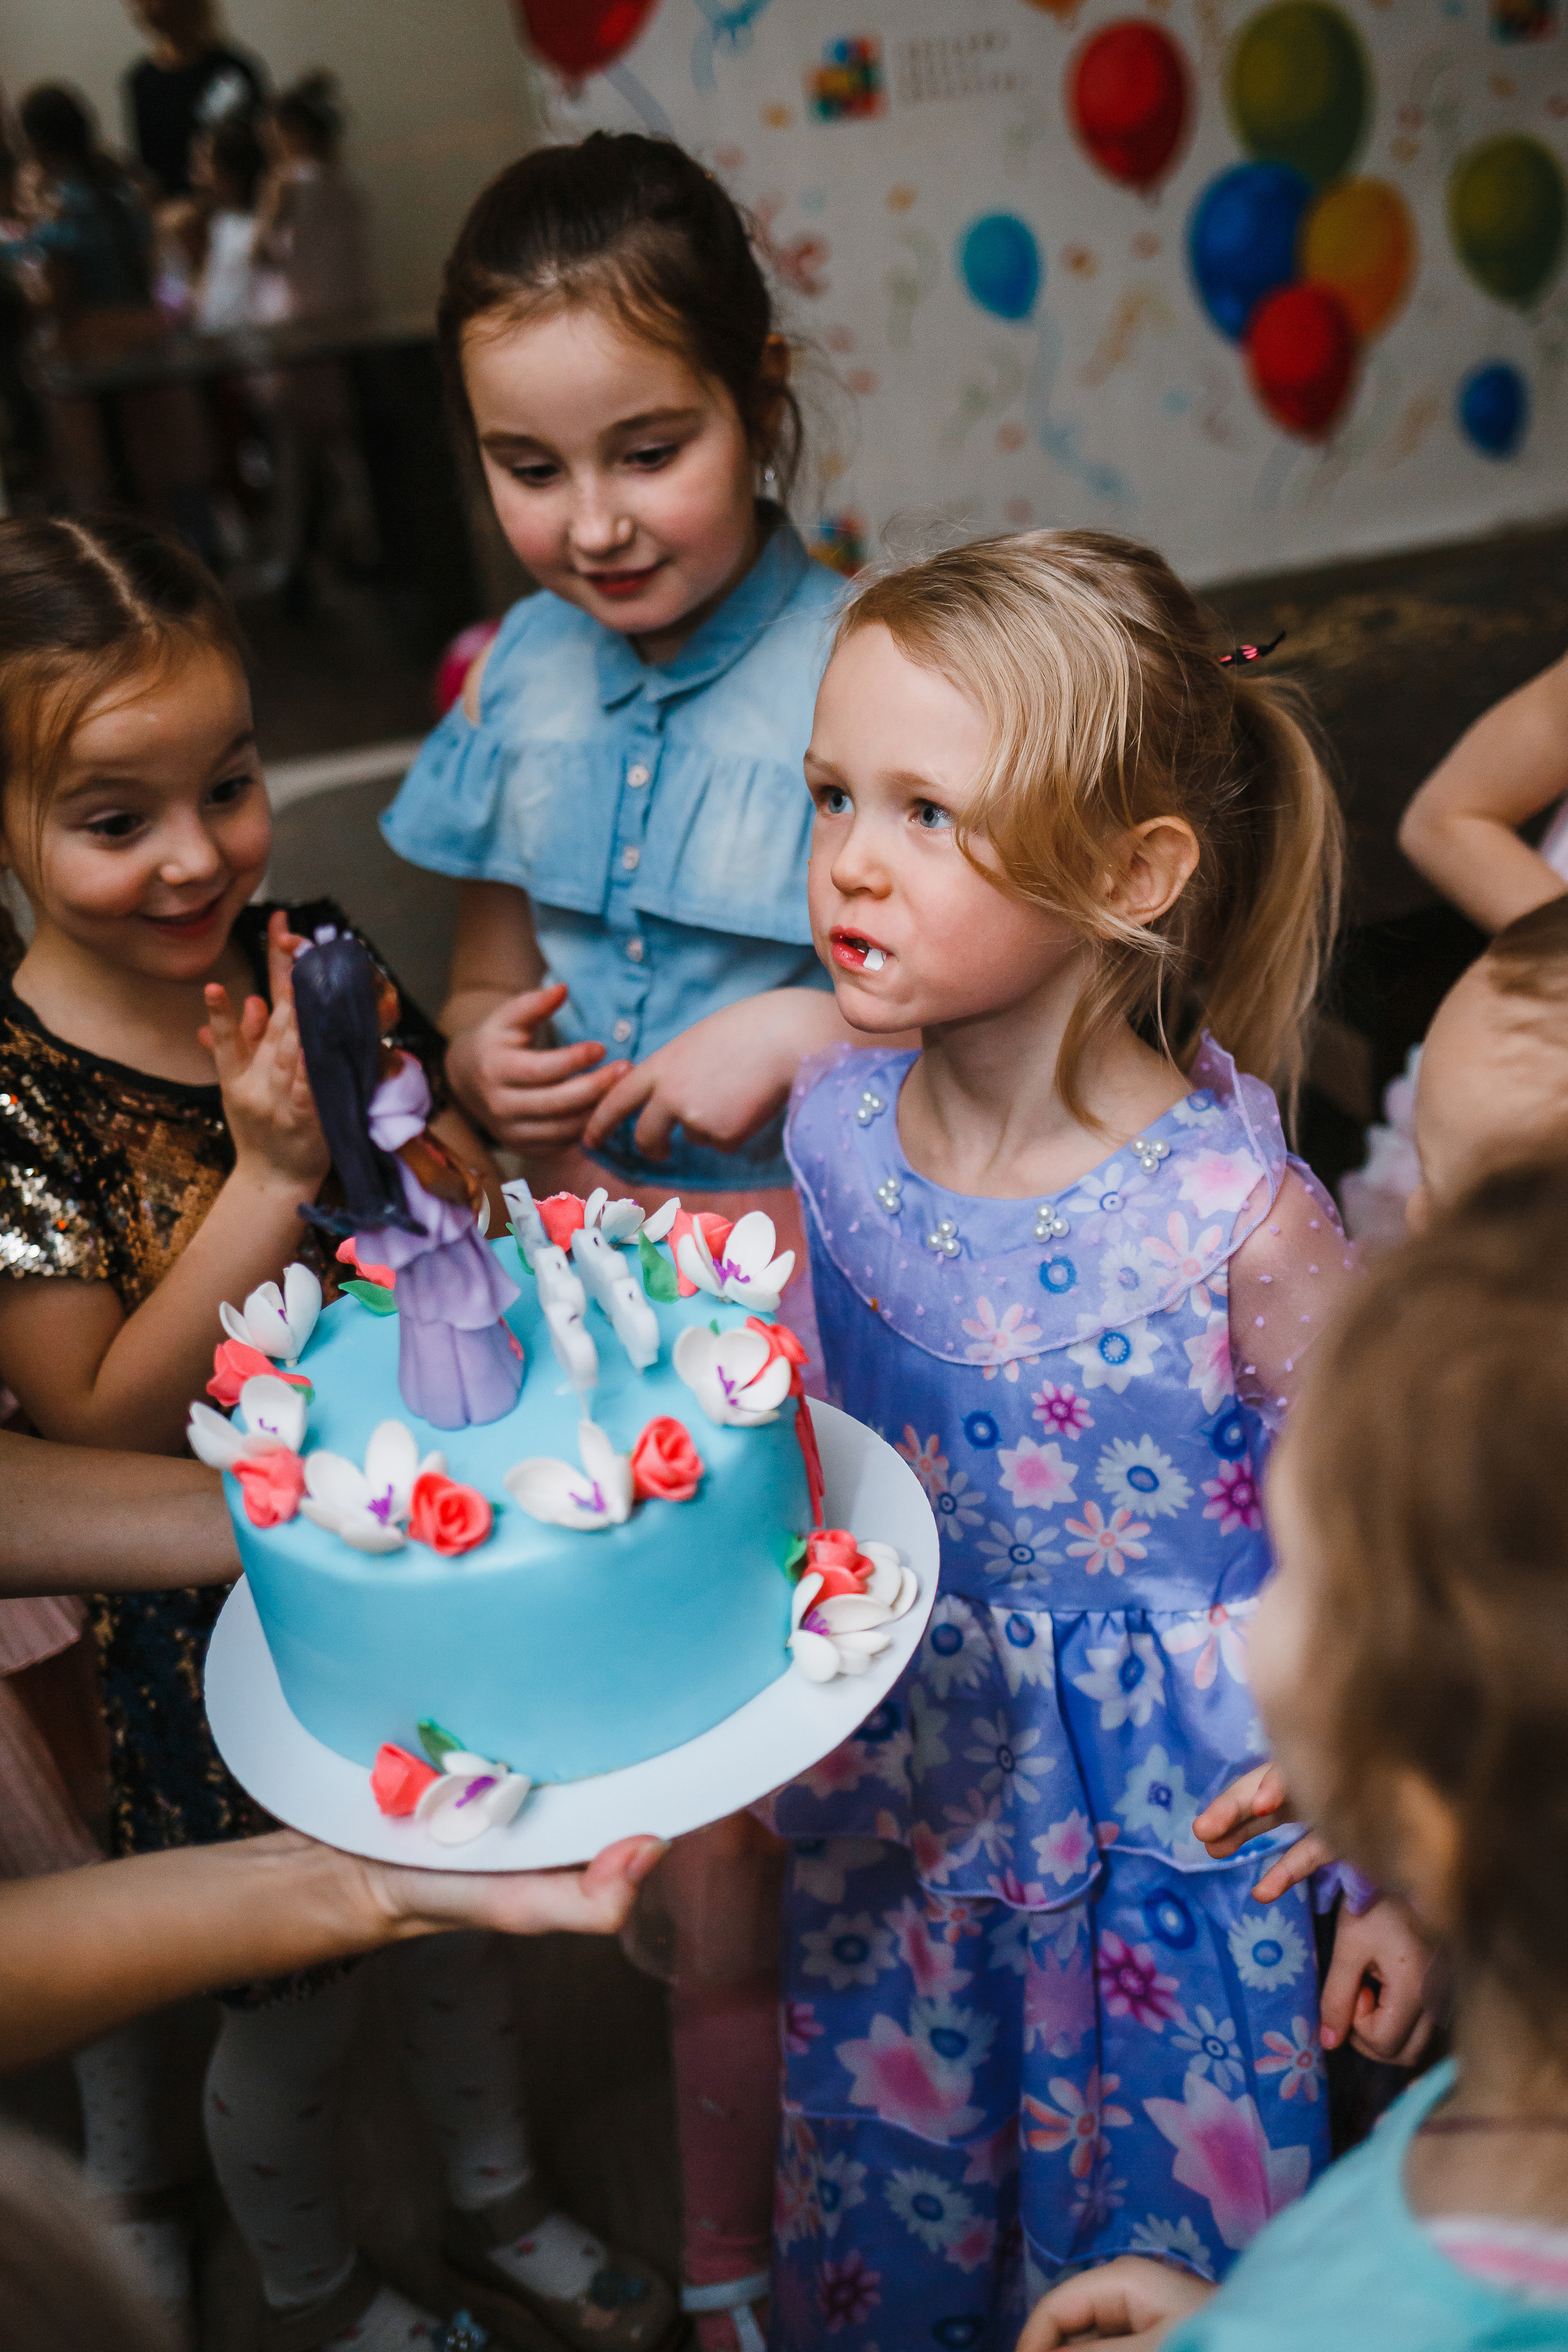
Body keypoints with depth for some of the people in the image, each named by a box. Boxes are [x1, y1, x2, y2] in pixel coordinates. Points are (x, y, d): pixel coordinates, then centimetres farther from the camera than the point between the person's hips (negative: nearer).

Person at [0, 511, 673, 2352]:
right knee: (297, 2005, 17)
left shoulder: (312, 960, -8)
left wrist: (412, 1134, -20)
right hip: (223, 1626, -4)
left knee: (459, 1906, 25)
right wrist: (272, 1176, -29)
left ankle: (497, 2202, 54)